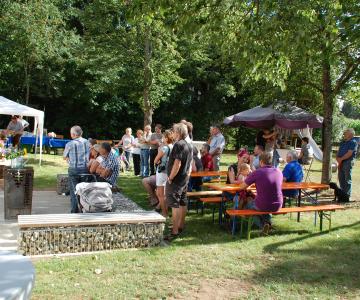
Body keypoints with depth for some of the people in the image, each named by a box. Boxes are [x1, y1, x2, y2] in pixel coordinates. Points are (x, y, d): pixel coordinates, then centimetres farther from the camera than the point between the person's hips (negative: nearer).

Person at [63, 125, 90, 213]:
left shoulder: (70, 144, -9)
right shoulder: (87, 142, 1)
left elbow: (65, 157, 4)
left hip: (74, 170, -3)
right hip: (85, 169, 4)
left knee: (74, 191, 5)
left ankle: (75, 211, 7)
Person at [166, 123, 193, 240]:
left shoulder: (178, 144, -18)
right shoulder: (189, 145, 10)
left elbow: (177, 164, -24)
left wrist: (170, 178, -17)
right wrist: (187, 174, 17)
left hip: (176, 180, -9)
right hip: (185, 179, 9)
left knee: (175, 205, -6)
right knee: (182, 203, 16)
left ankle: (175, 231, -5)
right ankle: (181, 226, 27)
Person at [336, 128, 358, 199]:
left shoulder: (353, 142, -8)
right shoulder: (343, 142, 18)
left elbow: (349, 153, -16)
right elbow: (339, 151, 19)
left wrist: (341, 159, -13)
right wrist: (337, 158, -1)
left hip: (348, 162, -8)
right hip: (341, 162, 8)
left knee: (347, 179, -4)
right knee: (341, 178, 12)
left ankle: (347, 195, -1)